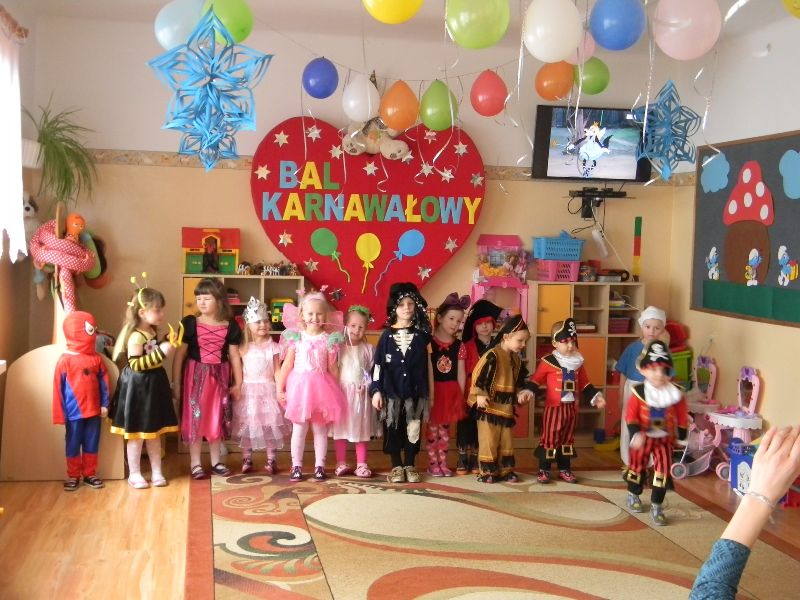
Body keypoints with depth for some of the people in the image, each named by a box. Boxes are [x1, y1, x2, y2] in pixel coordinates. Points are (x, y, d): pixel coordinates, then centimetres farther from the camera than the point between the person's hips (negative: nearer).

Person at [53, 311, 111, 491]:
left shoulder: (96, 358, 2)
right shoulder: (65, 360, -9)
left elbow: (104, 383, 7)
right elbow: (59, 388, -7)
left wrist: (105, 404, 3)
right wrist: (60, 413, -6)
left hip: (93, 410, 4)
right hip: (74, 412, -3)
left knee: (92, 444, 11)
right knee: (73, 445, 8)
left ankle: (90, 474, 23)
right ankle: (73, 476, 20)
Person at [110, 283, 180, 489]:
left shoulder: (153, 331, 7)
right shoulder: (135, 336, -20)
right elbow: (136, 365, -26)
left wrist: (169, 343, 6)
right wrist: (161, 352, -29)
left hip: (154, 385, 8)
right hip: (138, 388, -8)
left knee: (154, 432, 14)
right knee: (137, 433, 3)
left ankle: (156, 472, 22)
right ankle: (134, 474, 14)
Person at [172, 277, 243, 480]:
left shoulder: (229, 326, -2)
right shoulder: (189, 323, -7)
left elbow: (234, 356, 4)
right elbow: (180, 354, -5)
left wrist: (238, 383, 4)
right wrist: (176, 383, -6)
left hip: (219, 376, 2)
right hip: (195, 376, -2)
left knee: (217, 419, 11)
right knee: (194, 418, 1)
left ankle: (215, 461, 23)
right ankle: (195, 463, 12)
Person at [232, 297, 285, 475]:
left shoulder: (273, 347, 0)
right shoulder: (244, 348, 2)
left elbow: (277, 370, 0)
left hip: (267, 390, -1)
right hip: (248, 390, 1)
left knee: (270, 424, 1)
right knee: (246, 424, 4)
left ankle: (271, 459, 10)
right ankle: (246, 459, 14)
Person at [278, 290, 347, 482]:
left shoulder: (328, 340, -1)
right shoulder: (296, 337, -1)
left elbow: (333, 368, 3)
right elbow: (287, 365, 2)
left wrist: (336, 392, 5)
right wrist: (280, 388, 0)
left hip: (321, 387, 0)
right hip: (299, 386, 0)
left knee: (320, 429, 7)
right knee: (299, 429, 5)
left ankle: (319, 466, 16)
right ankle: (296, 466, 14)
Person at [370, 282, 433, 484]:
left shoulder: (421, 335, 3)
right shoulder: (387, 335, 0)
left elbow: (427, 366, 5)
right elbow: (378, 365, 0)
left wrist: (429, 393, 4)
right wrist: (376, 390, -6)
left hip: (415, 391, 1)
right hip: (391, 390, -1)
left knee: (412, 428, 5)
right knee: (393, 429, 5)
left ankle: (410, 466, 18)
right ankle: (396, 467, 15)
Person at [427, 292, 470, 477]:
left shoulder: (459, 346, 3)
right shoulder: (429, 342, -9)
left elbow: (461, 372, 5)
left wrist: (461, 395, 4)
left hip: (451, 391, 3)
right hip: (433, 390, -3)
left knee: (444, 428, 13)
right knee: (433, 427, 5)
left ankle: (443, 463, 21)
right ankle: (432, 463, 15)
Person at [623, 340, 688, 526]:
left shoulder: (676, 393, -10)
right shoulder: (638, 392, -18)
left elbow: (682, 415, 2)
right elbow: (631, 415, -15)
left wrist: (681, 435, 7)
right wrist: (635, 433, -24)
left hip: (665, 439, 1)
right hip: (643, 438, -1)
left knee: (663, 471, -4)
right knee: (637, 467, 16)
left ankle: (656, 507, 8)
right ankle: (633, 496, 41)